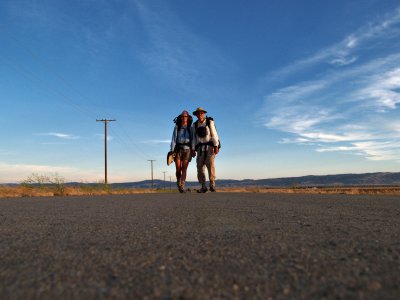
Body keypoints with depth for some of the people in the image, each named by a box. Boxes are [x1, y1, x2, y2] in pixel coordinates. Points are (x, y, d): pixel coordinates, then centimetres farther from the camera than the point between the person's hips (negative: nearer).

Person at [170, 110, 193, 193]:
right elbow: (174, 139, 1)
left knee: (184, 169, -8)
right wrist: (172, 150, -9)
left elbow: (192, 140, 8)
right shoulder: (177, 127, 7)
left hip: (187, 149, 0)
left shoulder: (190, 128, 9)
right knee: (178, 168, -8)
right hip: (178, 149, 0)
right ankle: (178, 182, 19)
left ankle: (182, 187, -7)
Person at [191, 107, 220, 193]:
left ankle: (212, 185, -15)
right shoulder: (195, 125, 10)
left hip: (210, 146, -3)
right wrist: (193, 150, -1)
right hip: (200, 148, 4)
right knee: (200, 167, -6)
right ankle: (203, 187, 0)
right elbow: (194, 138, 9)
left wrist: (216, 147, -18)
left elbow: (214, 134, -8)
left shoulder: (210, 122, -2)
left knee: (210, 164, -21)